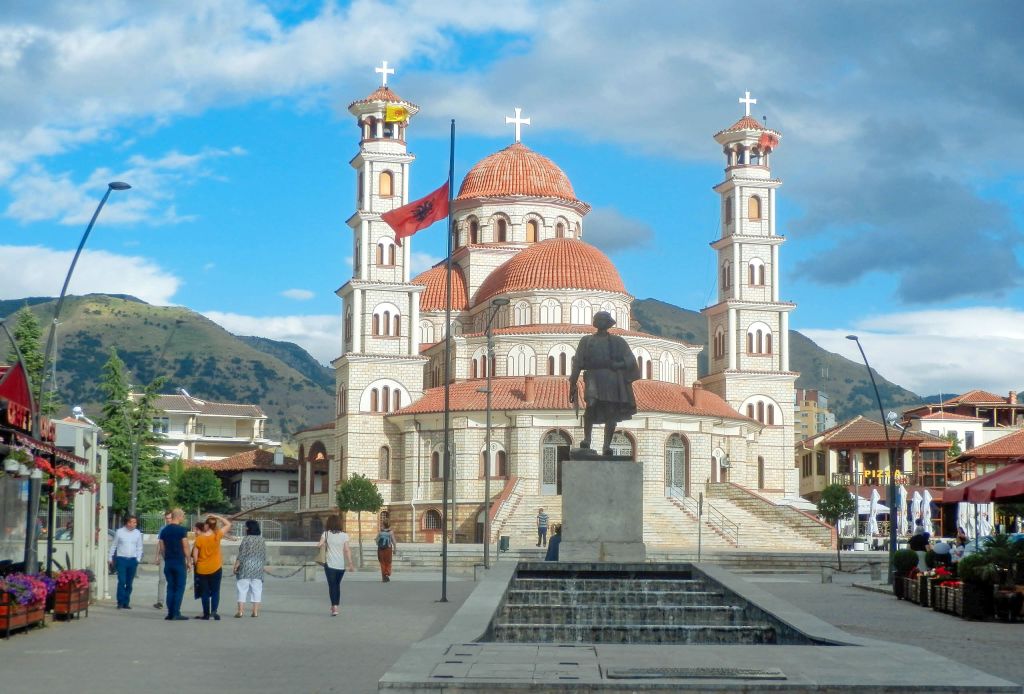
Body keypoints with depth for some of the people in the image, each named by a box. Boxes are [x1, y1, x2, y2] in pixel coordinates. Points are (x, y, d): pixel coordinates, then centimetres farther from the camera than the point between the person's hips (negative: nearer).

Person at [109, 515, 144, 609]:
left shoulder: (138, 533, 6)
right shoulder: (119, 532, -1)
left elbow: (139, 548, 12)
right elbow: (113, 546, 7)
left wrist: (138, 559, 4)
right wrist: (111, 558, 6)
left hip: (132, 560, 3)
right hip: (121, 559, -3)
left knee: (129, 583, 6)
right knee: (122, 581, -12)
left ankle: (126, 602, 13)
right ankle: (120, 602, -9)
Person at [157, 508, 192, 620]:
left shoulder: (164, 530, 9)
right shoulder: (182, 530, -9)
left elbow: (161, 547, 11)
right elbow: (185, 547, -10)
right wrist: (189, 561, -3)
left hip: (168, 562, 5)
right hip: (179, 562, -5)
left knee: (170, 587, 9)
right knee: (179, 588, -1)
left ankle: (170, 613, 6)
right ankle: (176, 613, -7)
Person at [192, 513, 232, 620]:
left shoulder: (199, 538, -9)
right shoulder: (217, 536, -9)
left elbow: (195, 556, -7)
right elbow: (228, 524, 3)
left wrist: (196, 564, 10)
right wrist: (217, 517, 3)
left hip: (202, 570, 0)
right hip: (215, 568, 0)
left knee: (205, 592, 10)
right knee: (215, 591, 8)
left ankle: (206, 614, 11)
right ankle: (214, 610, -11)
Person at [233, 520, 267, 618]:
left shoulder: (246, 539, -10)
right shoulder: (262, 540, 7)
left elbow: (241, 554, -12)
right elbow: (264, 556, 9)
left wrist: (236, 566, -6)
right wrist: (262, 566, 19)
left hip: (245, 567, -5)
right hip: (258, 568, 5)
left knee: (242, 589, 0)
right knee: (256, 589, 6)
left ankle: (240, 611, -2)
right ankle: (255, 611, 4)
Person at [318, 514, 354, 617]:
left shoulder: (326, 534, -2)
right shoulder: (344, 535, -1)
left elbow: (319, 544, -10)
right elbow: (347, 550, -6)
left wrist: (324, 544, 12)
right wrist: (350, 562, -4)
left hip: (330, 564, -2)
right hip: (341, 565, 2)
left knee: (332, 585, -1)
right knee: (337, 585, 17)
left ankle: (334, 607, -14)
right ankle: (335, 605, 24)